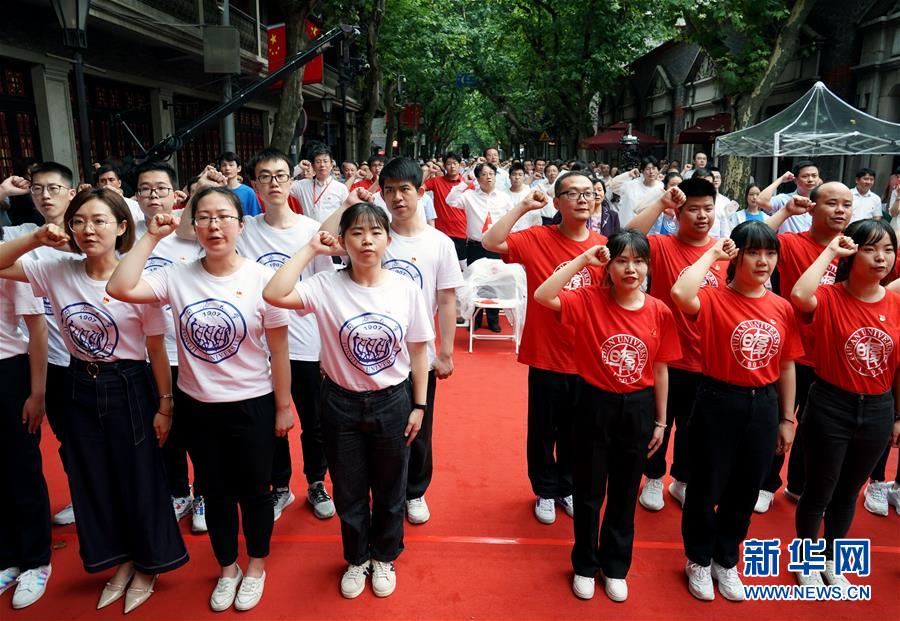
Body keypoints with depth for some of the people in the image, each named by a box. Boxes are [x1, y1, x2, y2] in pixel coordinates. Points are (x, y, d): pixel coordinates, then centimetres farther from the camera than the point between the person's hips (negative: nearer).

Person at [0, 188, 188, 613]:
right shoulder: (57, 271, -4)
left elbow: (156, 348, -10)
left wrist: (165, 404, -7)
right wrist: (35, 239, -14)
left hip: (129, 387, -4)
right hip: (80, 387, 5)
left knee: (140, 479, 8)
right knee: (93, 479, 16)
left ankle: (148, 567, 31)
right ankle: (121, 561, 37)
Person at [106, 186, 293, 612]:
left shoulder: (261, 277, -13)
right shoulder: (177, 277, -6)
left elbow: (278, 350, -8)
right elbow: (119, 288, -21)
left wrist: (284, 406, -4)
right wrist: (152, 237, -16)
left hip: (252, 405, -2)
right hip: (198, 406, 3)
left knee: (253, 489, 14)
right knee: (214, 491, 19)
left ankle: (256, 566, 39)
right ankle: (227, 569, 42)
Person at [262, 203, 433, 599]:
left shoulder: (406, 288, -9)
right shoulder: (327, 287, -12)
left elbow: (418, 351, -2)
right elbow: (274, 294, -29)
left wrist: (419, 405, 0)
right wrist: (311, 249, -21)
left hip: (392, 402, 1)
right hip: (342, 403, 0)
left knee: (389, 490, 18)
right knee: (349, 491, 17)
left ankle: (384, 557, 44)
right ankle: (357, 559, 44)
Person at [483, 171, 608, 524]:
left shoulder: (604, 246, -1)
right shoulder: (537, 239, -8)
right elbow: (490, 243, -22)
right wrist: (523, 207, -22)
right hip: (545, 357, -2)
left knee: (576, 431, 18)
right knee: (543, 430, 14)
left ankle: (568, 488, 40)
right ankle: (545, 491, 35)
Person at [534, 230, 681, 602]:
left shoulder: (660, 313, -5)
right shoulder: (589, 300, -12)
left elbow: (660, 369, 3)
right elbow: (543, 296, -29)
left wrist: (660, 421, 8)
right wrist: (583, 260, -27)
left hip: (637, 409, 2)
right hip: (595, 405, -2)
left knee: (624, 494, 18)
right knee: (589, 493, 14)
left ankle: (615, 566, 40)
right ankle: (585, 565, 36)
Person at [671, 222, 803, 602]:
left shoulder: (782, 308, 2)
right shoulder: (714, 300, -13)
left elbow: (786, 367, 9)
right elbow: (680, 294, -37)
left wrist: (787, 419, 10)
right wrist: (712, 253, -23)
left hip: (763, 405, 5)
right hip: (718, 402, -4)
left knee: (745, 491, 18)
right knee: (706, 488, 10)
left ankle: (726, 561, 40)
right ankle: (699, 560, 34)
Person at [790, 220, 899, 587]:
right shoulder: (830, 298, -13)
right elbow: (799, 296, -38)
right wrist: (829, 252, -25)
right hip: (830, 408, -4)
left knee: (849, 492, 20)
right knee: (818, 491, 10)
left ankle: (830, 560, 41)